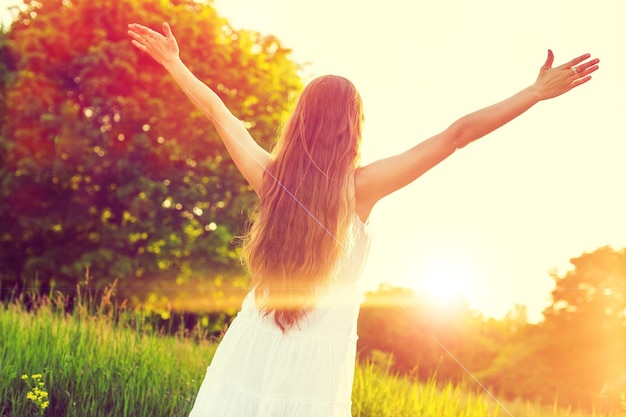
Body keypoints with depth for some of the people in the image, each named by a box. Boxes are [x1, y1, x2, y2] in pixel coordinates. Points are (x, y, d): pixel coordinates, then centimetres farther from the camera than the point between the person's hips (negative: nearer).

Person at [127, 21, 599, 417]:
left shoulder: (270, 176, -1)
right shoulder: (360, 186, -9)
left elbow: (219, 112, 14)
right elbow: (457, 134, -7)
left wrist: (173, 62, 29)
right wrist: (538, 92, -3)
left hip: (253, 343, 3)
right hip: (321, 349, -3)